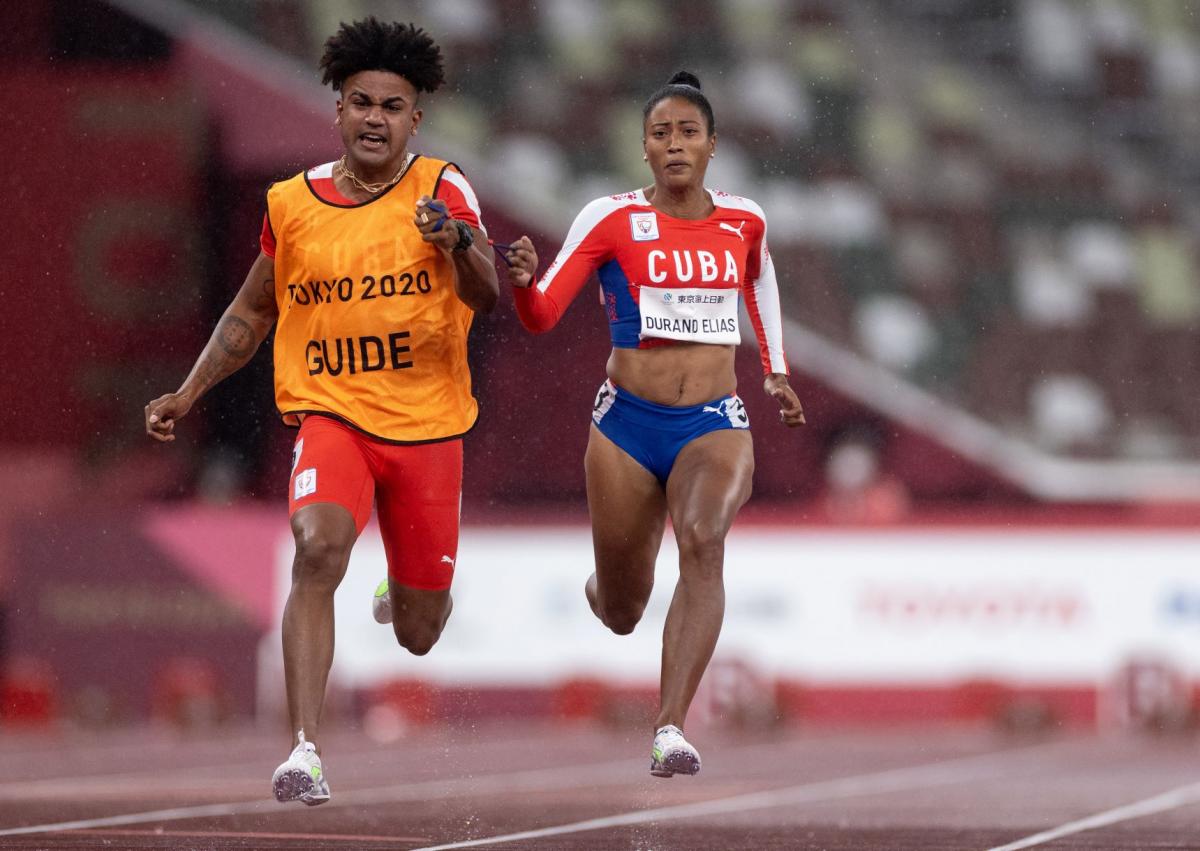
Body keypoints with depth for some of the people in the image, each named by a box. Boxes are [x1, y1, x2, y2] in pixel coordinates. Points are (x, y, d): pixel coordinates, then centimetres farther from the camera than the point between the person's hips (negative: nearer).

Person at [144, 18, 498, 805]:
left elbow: (486, 300, -19)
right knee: (318, 546, -31)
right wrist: (186, 396, 10)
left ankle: (405, 590, 49)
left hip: (428, 427, 0)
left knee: (418, 634, 9)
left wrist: (456, 244, -39)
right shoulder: (292, 204, 2)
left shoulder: (442, 190, -6)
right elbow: (251, 314, 18)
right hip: (331, 416, 0)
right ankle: (306, 750, -33)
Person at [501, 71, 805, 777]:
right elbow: (542, 316, -8)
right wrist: (523, 279, -29)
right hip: (629, 425, 0)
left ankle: (672, 731, -37)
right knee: (621, 613, 6)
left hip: (714, 425, 1)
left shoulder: (744, 222, 7)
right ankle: (605, 587, 49)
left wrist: (776, 371, 26)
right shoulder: (612, 219, -3)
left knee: (703, 538, -31)